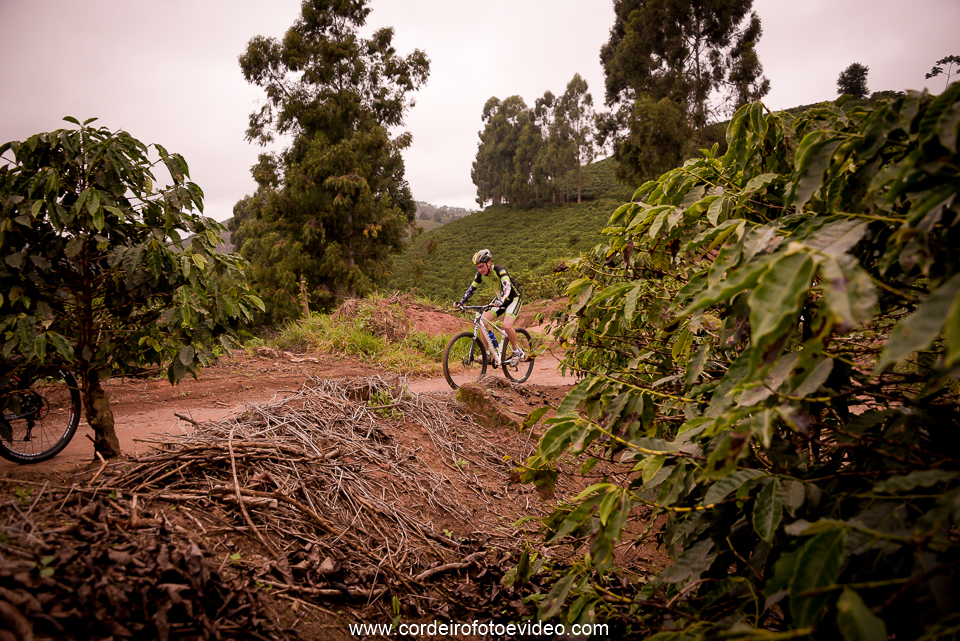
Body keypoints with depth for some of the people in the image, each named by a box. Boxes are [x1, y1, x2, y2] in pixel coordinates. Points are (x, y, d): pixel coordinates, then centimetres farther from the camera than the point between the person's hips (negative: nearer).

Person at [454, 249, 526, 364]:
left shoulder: (500, 270, -28)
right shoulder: (481, 274, -9)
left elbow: (507, 286, -43)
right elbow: (471, 289, -4)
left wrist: (501, 300, -60)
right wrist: (461, 302, -19)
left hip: (513, 298, -7)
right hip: (500, 300, 7)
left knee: (507, 326, -26)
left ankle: (517, 352, -2)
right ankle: (488, 352, 0)